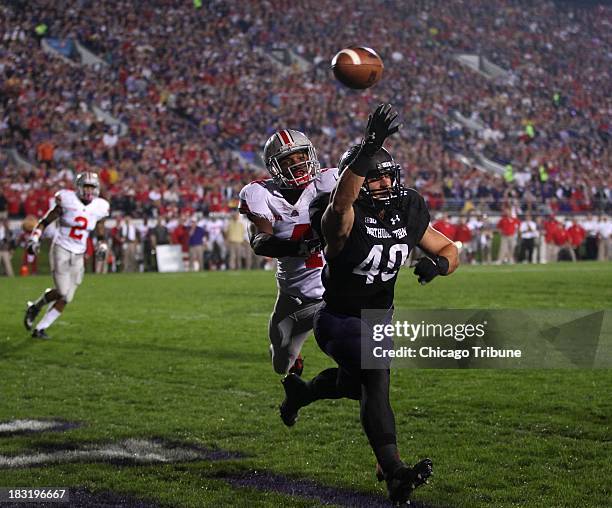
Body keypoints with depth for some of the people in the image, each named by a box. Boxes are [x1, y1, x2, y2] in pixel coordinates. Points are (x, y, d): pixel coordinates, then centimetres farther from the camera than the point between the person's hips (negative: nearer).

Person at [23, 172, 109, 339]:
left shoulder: (99, 208, 1)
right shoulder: (67, 201, -10)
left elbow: (101, 235, 16)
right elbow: (44, 222, -1)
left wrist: (102, 247, -3)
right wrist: (34, 239, -11)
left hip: (78, 255, 4)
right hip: (60, 249, -4)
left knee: (66, 298, -1)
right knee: (63, 292, -17)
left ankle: (40, 329, 11)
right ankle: (35, 306, 12)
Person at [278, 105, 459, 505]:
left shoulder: (408, 215, -8)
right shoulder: (344, 220, -26)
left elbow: (450, 251, 4)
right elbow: (340, 202, -53)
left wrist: (437, 264, -22)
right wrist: (370, 146, -65)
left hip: (380, 318, 7)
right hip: (339, 319, -7)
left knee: (352, 384, 25)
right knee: (376, 378, -27)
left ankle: (299, 392, 57)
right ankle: (394, 473, -30)